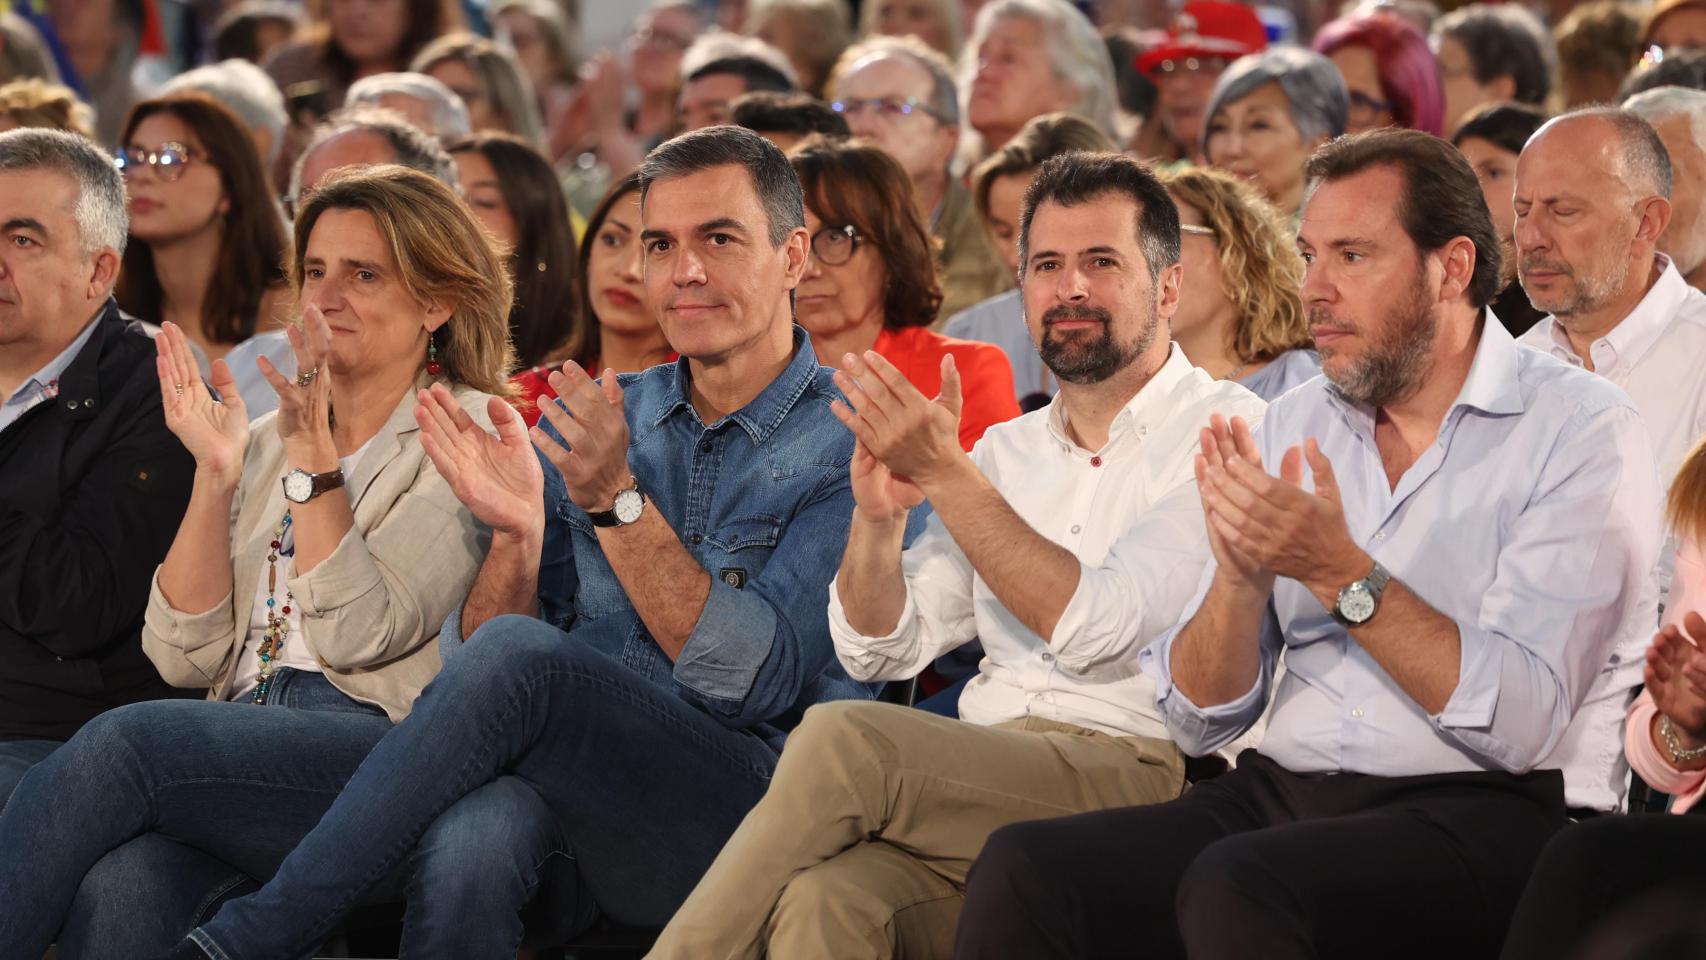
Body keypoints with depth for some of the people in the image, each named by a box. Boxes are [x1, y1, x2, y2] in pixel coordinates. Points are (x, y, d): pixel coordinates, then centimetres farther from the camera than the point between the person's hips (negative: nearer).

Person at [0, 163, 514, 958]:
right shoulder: (268, 439, 23)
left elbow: (360, 637, -8)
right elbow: (185, 655, 12)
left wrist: (314, 458, -9)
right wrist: (216, 472, 3)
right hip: (246, 753, 4)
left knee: (123, 743, -31)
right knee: (117, 886, -33)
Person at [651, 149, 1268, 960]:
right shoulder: (1008, 450, 23)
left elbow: (1098, 630, -10)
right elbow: (880, 652, 18)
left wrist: (946, 473, -10)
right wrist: (876, 516, -2)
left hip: (1132, 772, -5)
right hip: (984, 767, 5)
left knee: (842, 740, -28)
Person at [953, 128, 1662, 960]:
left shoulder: (1581, 431, -3)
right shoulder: (1295, 423, 13)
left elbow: (1522, 724, -15)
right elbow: (1198, 723, 9)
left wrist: (1342, 573, -19)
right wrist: (1241, 577, -10)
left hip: (1484, 811, -5)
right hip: (1283, 790, 5)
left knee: (1235, 887, -34)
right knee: (1023, 868, -20)